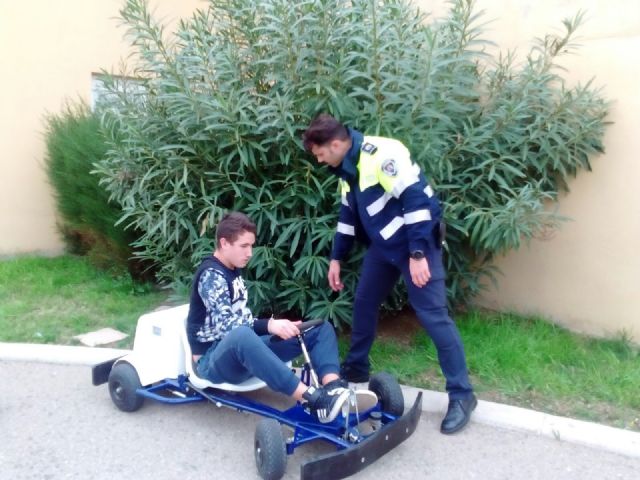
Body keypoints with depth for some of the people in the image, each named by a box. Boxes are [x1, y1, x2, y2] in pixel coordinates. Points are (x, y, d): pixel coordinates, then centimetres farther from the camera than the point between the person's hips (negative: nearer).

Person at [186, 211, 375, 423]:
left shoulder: (233, 271, 13)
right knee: (241, 336, -45)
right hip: (214, 359, -9)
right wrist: (269, 326, -38)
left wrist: (272, 327, 3)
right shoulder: (211, 275, -14)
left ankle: (333, 388, -30)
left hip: (245, 350, 9)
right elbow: (226, 325, -26)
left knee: (321, 328, -1)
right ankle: (313, 398, -45)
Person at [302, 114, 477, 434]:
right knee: (364, 302, 16)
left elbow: (417, 199, -26)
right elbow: (348, 215, 18)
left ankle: (461, 395, 0)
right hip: (382, 245, 9)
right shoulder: (346, 169, 8)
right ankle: (356, 368, 35)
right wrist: (336, 258, 19)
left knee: (432, 316, -9)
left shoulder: (381, 154, -22)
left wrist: (418, 254, -27)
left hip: (415, 244, -9)